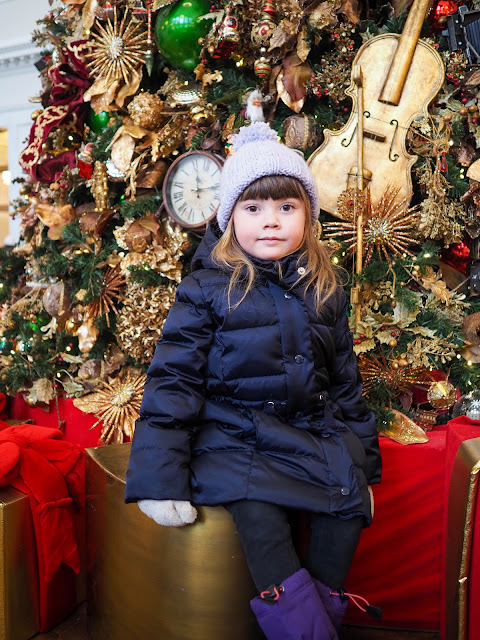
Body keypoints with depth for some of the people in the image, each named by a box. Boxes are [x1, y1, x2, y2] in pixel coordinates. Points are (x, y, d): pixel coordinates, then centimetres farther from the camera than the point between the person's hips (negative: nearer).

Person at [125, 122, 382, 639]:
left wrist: (363, 457, 17)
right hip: (235, 436, -4)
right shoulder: (207, 289, -6)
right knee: (257, 510, -28)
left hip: (314, 432, 4)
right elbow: (173, 378, -8)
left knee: (349, 498, -18)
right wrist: (161, 477, -13)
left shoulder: (324, 290, 8)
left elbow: (344, 378, 17)